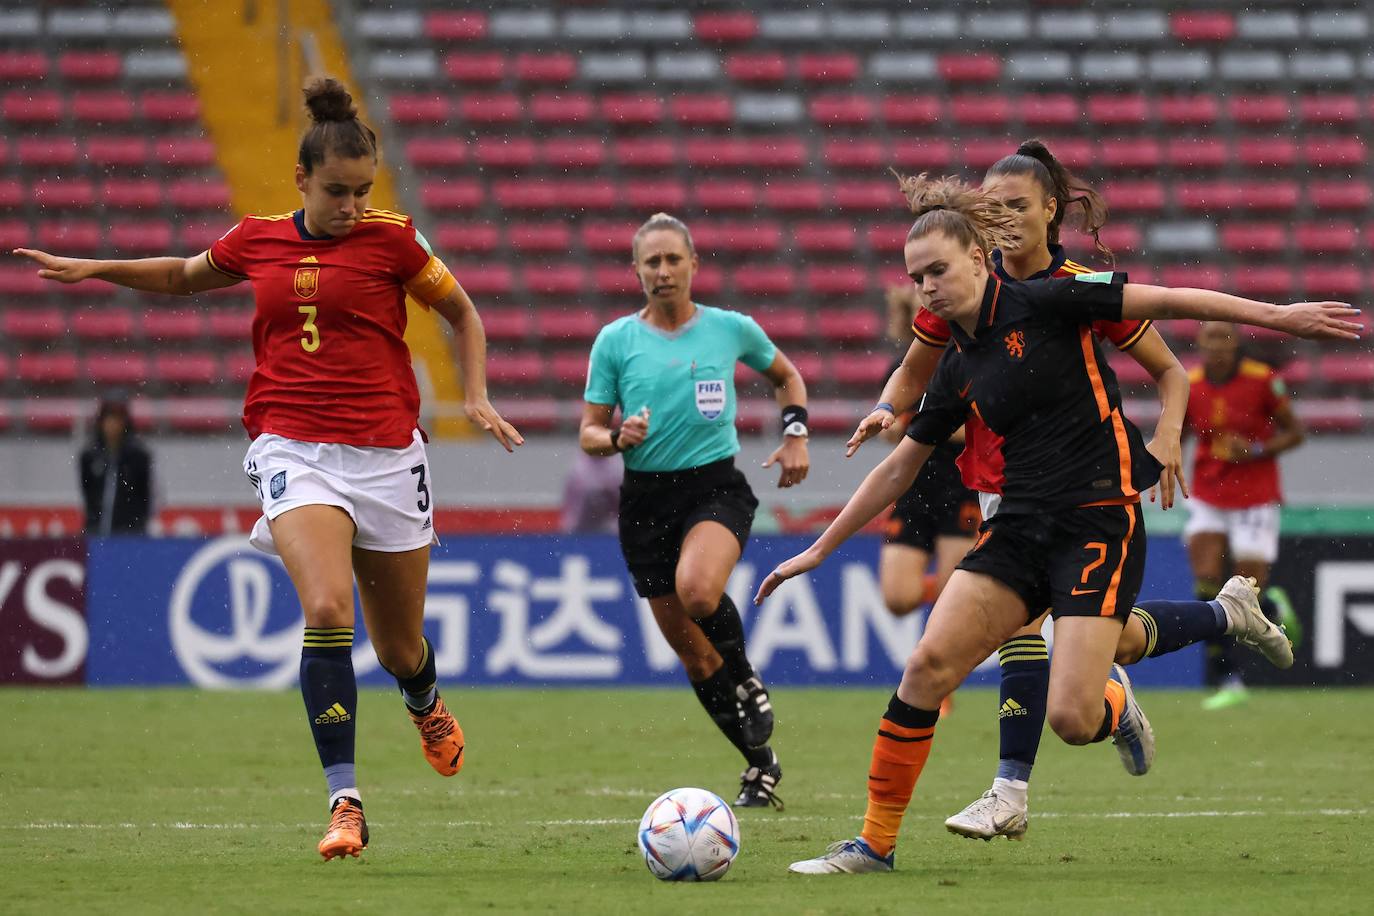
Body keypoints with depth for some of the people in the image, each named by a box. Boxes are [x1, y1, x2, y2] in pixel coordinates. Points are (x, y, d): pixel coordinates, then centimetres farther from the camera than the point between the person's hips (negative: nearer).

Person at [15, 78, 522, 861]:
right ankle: (345, 802, -24)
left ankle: (428, 707, 48)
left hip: (386, 454, 0)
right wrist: (95, 269, 16)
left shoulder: (391, 238, -1)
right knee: (326, 610, -25)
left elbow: (463, 312, 14)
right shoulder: (257, 242, 6)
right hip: (294, 450, 0)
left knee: (400, 646, 9)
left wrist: (477, 398, 2)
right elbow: (183, 276, 27)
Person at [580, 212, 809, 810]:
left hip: (716, 485, -2)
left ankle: (748, 684, -5)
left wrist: (795, 434, 6)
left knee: (698, 590, -34)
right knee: (693, 654, 4)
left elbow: (786, 376, 22)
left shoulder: (731, 329, 3)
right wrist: (619, 437, -16)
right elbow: (589, 434, 6)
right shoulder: (615, 340, 2)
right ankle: (760, 763, 20)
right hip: (646, 497, 2)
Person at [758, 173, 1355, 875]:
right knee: (927, 664, -11)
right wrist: (819, 551, 24)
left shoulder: (1044, 303, -7)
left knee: (1073, 720, -16)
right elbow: (897, 469, 22)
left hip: (1100, 521, -6)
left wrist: (1277, 315, -8)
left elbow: (1167, 302, -5)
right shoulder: (958, 371, 11)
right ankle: (875, 843, -3)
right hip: (1021, 525, 6)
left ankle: (1114, 700, 22)